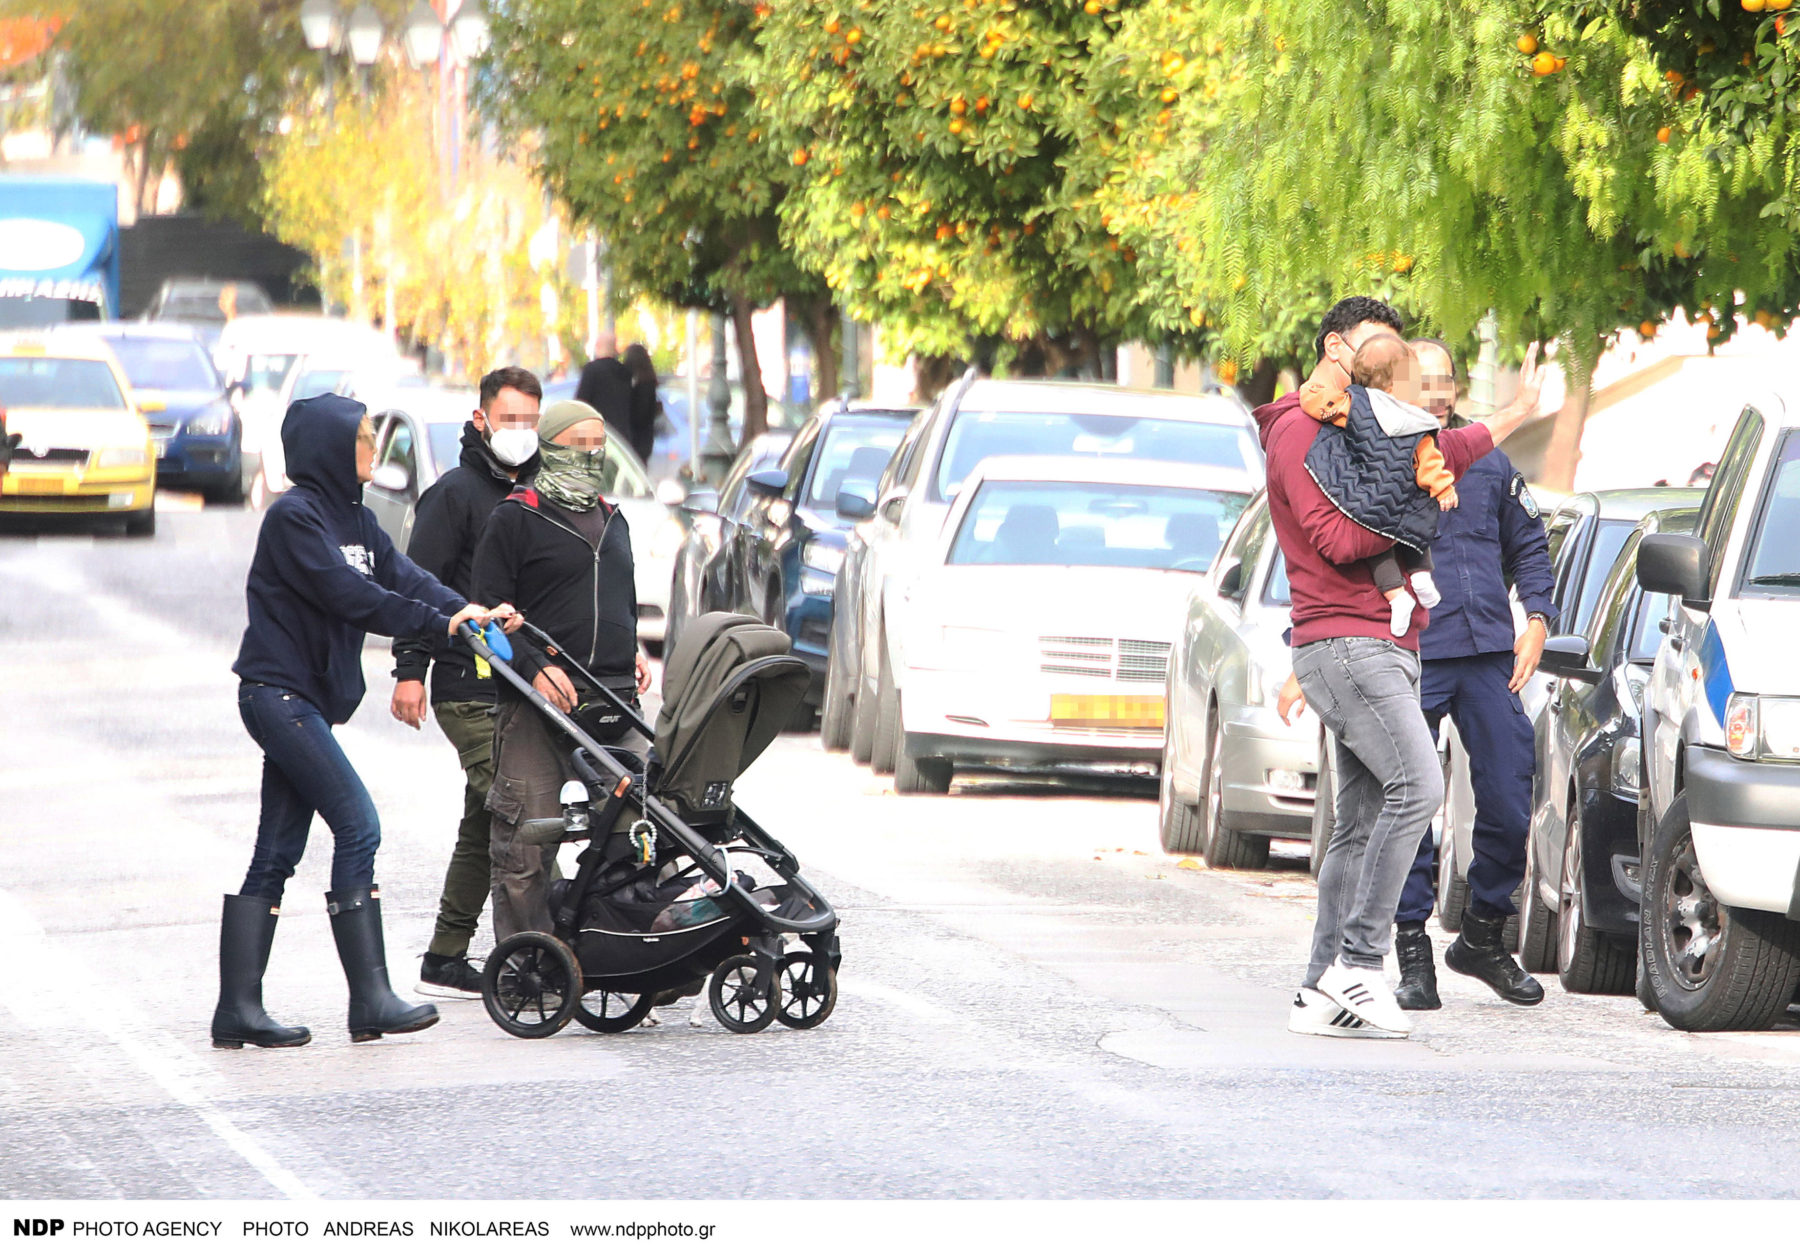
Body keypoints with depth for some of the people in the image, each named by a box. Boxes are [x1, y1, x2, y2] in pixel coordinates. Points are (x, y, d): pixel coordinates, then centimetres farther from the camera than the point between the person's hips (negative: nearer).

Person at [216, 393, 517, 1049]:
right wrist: (440, 622, -18)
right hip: (278, 694, -10)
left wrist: (467, 609, -12)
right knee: (358, 827, -13)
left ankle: (238, 1009, 7)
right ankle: (371, 1000, -13)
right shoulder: (294, 516, -13)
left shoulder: (353, 518, 15)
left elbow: (402, 576, 5)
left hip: (306, 701, 10)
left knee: (277, 853, 7)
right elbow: (346, 594, -19)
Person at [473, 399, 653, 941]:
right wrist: (536, 668, -17)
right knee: (526, 835, -4)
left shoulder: (612, 521, 21)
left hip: (613, 698, 6)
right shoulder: (515, 519, 0)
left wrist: (633, 653, 13)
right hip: (536, 699, -6)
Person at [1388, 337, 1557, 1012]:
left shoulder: (1489, 461, 14)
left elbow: (1529, 545, 24)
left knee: (1509, 804, 0)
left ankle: (1483, 937, 18)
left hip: (1489, 656, 4)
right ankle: (1413, 956, 6)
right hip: (1408, 660, -4)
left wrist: (1536, 620, 10)